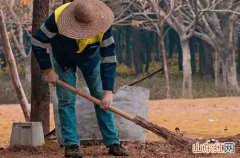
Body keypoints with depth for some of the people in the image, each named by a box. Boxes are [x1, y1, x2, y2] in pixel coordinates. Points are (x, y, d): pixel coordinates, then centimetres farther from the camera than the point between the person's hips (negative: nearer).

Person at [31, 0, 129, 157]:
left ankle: (113, 143, 3)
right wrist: (47, 70, -19)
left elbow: (109, 58, -28)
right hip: (63, 58, -1)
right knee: (66, 100, -8)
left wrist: (108, 91, -30)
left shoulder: (103, 25, -35)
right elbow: (38, 42, -25)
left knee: (102, 99, -1)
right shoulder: (58, 18, -39)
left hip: (90, 57, 1)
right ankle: (71, 145, -4)